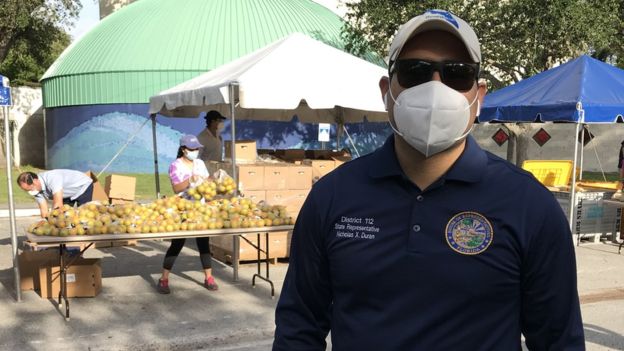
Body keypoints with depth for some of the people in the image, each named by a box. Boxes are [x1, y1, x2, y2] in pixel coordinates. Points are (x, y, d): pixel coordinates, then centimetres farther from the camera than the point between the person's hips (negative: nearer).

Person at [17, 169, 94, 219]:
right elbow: (44, 210, -14)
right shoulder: (36, 190, -16)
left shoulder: (52, 178, -41)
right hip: (68, 194, 7)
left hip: (83, 186, -7)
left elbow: (58, 205, -42)